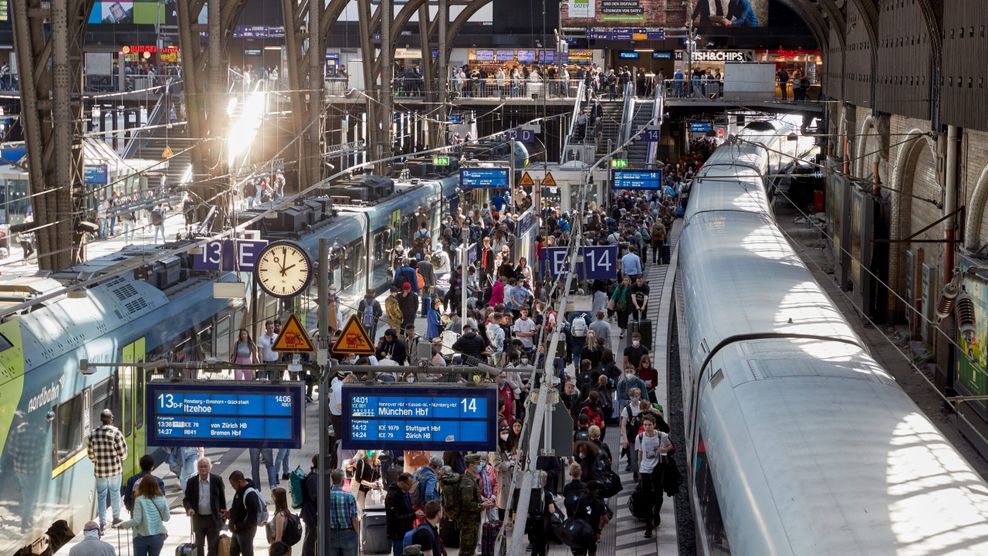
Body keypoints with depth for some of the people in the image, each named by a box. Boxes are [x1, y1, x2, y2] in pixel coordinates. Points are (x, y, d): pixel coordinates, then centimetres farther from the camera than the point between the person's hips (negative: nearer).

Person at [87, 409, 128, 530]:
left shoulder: (93, 434, -2)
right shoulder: (115, 432, -12)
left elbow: (90, 452, 5)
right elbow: (122, 451, -11)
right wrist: (121, 459, 11)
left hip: (99, 470, 2)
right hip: (115, 469, -2)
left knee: (101, 495, 8)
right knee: (115, 493, 16)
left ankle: (102, 521, 7)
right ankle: (116, 517, 26)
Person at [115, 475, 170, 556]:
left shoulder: (140, 500, -14)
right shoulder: (162, 499, -4)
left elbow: (136, 520, -15)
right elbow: (166, 518, 4)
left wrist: (123, 525, 0)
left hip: (141, 536, -3)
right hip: (157, 536, 3)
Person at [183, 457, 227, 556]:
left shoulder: (217, 480, -6)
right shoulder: (192, 482, -4)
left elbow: (222, 499, 1)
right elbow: (186, 499, 1)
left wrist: (223, 516, 2)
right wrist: (189, 508, -20)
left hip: (213, 519, -1)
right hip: (198, 518, 1)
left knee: (213, 547, 6)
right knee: (198, 547, 9)